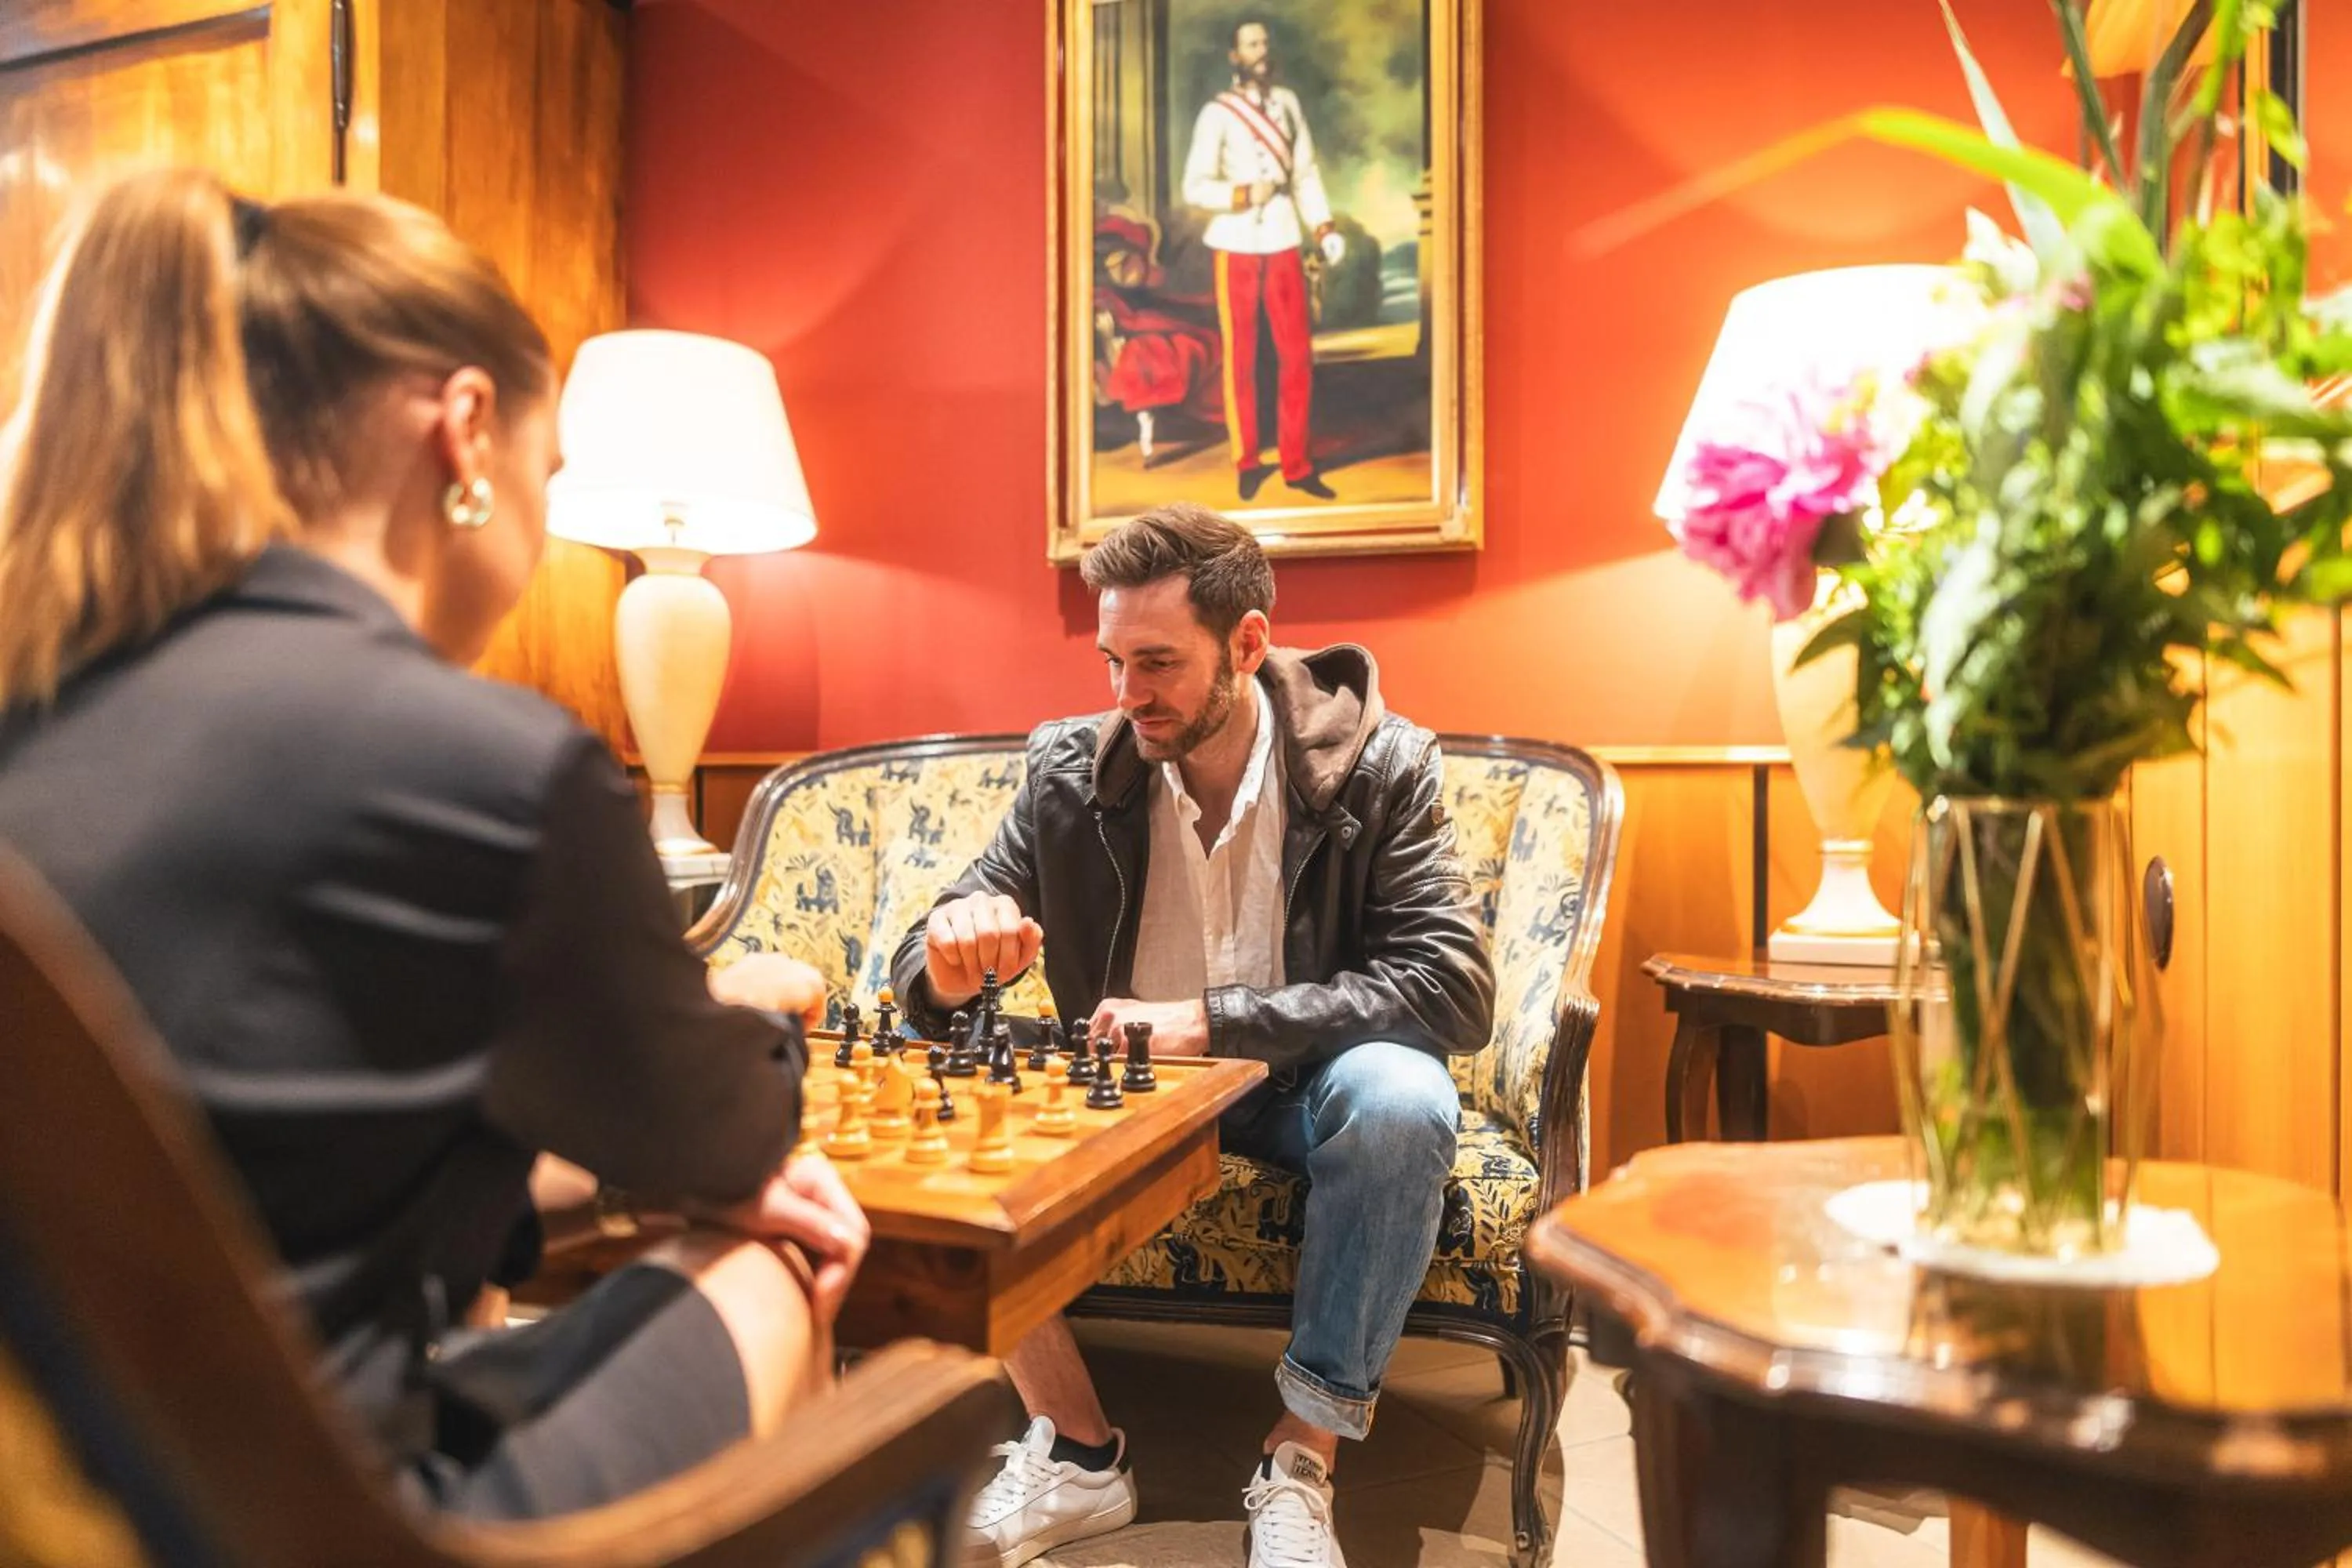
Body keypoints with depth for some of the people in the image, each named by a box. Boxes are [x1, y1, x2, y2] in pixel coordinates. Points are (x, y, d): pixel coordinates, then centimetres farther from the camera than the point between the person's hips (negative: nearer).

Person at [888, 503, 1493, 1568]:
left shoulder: (1377, 768, -14)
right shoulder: (1070, 771, -7)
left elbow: (1455, 989, -22)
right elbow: (922, 980, -3)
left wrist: (1213, 1021, -28)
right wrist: (953, 948, -30)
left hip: (1302, 1093, -2)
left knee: (1402, 1097, -34)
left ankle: (1301, 1463, -15)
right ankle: (1077, 1453, -6)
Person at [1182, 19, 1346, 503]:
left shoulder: (1288, 102, 8)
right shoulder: (1217, 113, -5)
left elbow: (1306, 173, 8)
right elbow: (1194, 186, -8)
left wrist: (1324, 228, -2)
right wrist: (1244, 195, -20)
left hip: (1283, 245, 3)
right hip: (1236, 248, -3)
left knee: (1297, 357, 2)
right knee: (1241, 359, 4)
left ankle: (1297, 464, 11)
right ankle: (1247, 464, 16)